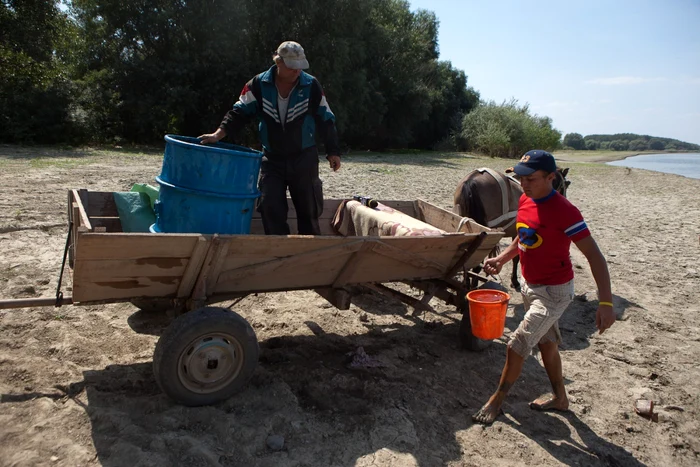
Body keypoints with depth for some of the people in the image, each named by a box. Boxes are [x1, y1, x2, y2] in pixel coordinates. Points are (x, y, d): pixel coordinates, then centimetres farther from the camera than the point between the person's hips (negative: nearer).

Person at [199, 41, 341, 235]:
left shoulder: (312, 86, -6)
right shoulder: (259, 85, -6)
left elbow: (326, 120, 2)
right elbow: (239, 113, -4)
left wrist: (333, 151, 2)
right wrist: (218, 134, -16)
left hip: (304, 159, -1)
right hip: (272, 159, 1)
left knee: (309, 209, 6)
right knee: (270, 207, -5)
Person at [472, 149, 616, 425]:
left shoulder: (563, 211, -25)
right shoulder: (525, 201, -2)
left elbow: (594, 256, -25)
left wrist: (605, 302, -31)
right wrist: (501, 259, -1)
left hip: (553, 292, -8)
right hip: (529, 286, 8)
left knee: (517, 345, -6)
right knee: (547, 343, 21)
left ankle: (496, 401, 15)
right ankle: (559, 398, 41)